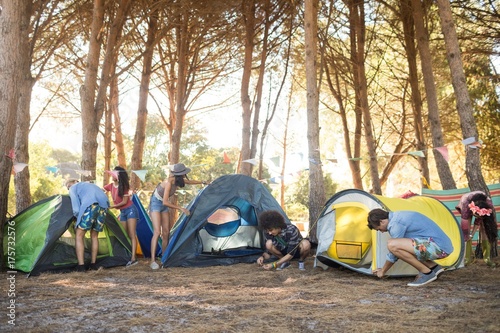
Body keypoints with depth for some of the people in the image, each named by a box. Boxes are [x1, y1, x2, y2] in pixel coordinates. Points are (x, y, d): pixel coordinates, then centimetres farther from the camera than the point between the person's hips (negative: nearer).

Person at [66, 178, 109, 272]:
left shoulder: (74, 188, 21)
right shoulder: (91, 185, 41)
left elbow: (76, 208, 8)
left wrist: (78, 218, 24)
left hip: (90, 206, -6)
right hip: (104, 207, 6)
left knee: (78, 236, 5)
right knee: (94, 236, 22)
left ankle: (81, 266, -4)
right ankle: (93, 264, 22)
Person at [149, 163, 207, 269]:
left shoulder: (178, 180, -5)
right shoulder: (169, 182, -29)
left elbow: (189, 182, 18)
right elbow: (165, 202, -31)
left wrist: (202, 182, 28)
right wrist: (180, 208, -29)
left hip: (164, 206, 8)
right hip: (155, 204, -8)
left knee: (166, 232, 5)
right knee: (157, 231, -18)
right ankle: (153, 261, -19)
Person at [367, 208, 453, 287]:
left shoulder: (395, 224, -13)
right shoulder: (399, 215, 17)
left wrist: (383, 271, 12)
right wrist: (383, 269, 32)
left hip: (438, 247, -10)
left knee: (392, 245, -20)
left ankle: (426, 272, -9)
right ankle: (434, 267, 14)